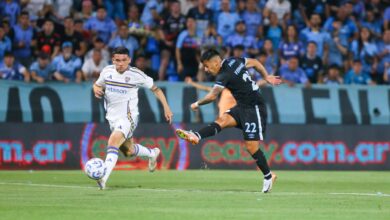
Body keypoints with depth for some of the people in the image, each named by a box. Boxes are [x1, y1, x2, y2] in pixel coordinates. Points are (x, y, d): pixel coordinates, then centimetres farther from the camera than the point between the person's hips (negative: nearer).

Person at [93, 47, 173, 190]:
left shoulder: (136, 75, -10)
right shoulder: (107, 71, 0)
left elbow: (155, 89, 1)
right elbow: (97, 85, 18)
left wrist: (166, 107, -5)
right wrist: (96, 89, -8)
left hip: (128, 118, -6)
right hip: (113, 118, 6)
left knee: (113, 142, -29)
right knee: (128, 151, 20)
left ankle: (103, 178, -40)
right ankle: (152, 153, 51)